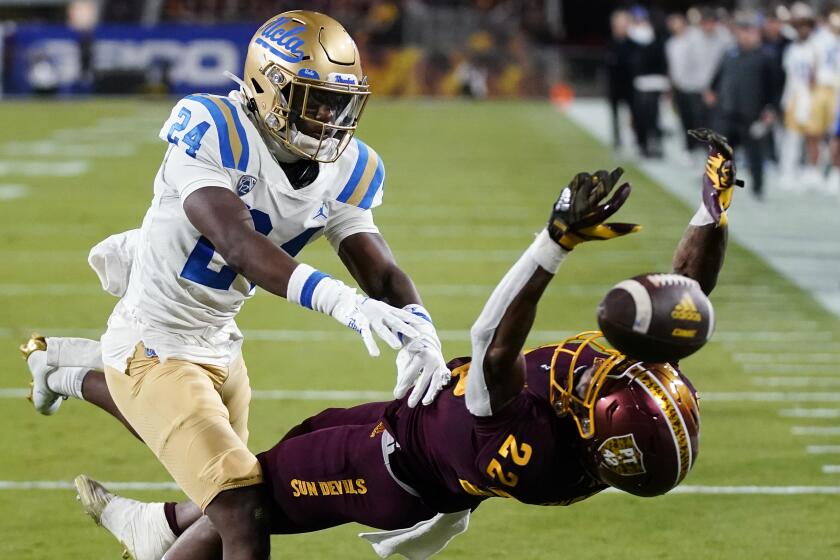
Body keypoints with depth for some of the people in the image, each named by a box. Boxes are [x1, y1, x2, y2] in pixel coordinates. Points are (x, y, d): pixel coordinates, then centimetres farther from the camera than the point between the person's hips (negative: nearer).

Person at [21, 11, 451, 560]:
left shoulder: (344, 171, -4)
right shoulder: (214, 135, -25)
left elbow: (383, 272, -7)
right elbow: (238, 245, -37)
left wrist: (419, 332, -30)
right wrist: (340, 300, -50)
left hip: (218, 346, 8)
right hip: (155, 347, -8)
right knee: (246, 512, -22)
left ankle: (70, 380, 55)